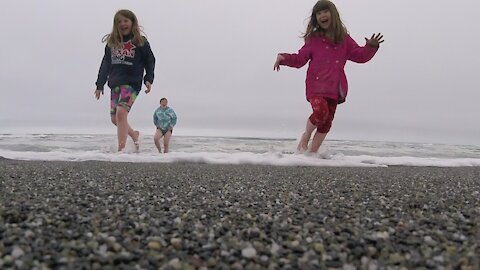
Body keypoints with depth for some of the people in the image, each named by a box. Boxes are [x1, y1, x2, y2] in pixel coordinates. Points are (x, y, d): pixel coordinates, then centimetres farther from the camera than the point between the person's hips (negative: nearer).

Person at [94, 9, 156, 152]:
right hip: (115, 84, 6)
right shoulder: (111, 42, 14)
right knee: (115, 118, 6)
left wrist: (148, 80, -9)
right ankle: (134, 134, 33)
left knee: (121, 113, -21)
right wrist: (100, 85, 14)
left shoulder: (140, 41, 3)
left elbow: (150, 61, 5)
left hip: (132, 83, -6)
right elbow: (105, 64, 17)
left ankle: (121, 149, -19)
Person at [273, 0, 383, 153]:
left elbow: (360, 56, 11)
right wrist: (283, 58, -8)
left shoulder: (344, 39, 11)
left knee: (327, 122, 5)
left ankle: (313, 152, 20)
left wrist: (371, 47, -8)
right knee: (321, 111, -27)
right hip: (316, 85, -3)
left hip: (335, 87, 3)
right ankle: (305, 138, 2)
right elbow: (300, 59, 8)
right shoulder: (313, 39, 7)